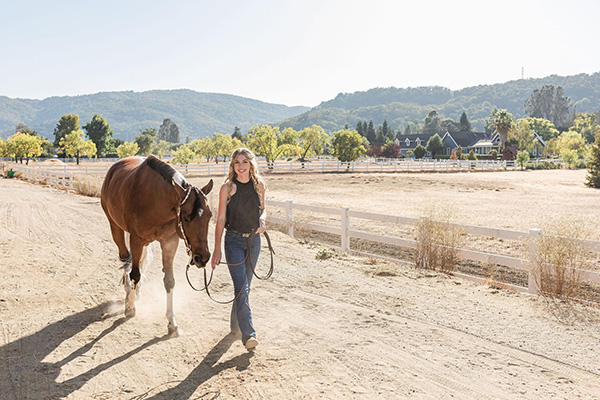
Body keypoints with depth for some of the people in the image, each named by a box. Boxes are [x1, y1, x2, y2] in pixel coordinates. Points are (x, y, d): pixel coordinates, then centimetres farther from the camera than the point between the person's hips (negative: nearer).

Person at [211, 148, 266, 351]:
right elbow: (220, 219, -6)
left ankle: (235, 323, 34)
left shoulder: (259, 185, 1)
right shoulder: (227, 188, -8)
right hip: (234, 240, -4)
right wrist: (217, 249, -9)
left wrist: (262, 219, -7)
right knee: (241, 288, -11)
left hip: (254, 239, 4)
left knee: (245, 286, 14)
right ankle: (248, 334, -13)